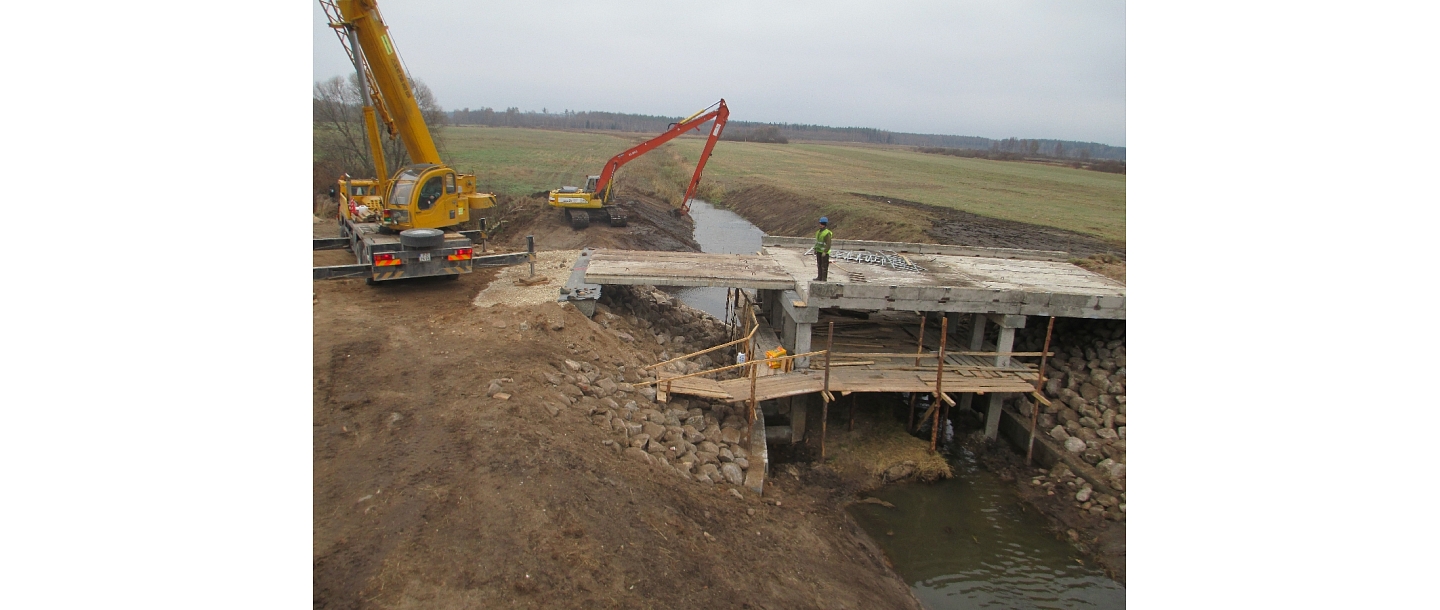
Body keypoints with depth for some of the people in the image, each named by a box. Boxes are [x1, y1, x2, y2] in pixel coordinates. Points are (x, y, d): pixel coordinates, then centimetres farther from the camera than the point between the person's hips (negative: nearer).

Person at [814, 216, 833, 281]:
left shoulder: (827, 233, -15)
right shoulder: (818, 232, 12)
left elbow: (828, 244, -19)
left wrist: (825, 252, -24)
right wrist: (815, 249, 19)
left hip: (824, 252, -9)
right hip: (819, 251, 9)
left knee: (824, 266, -4)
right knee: (819, 265, 14)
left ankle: (824, 279, 1)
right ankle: (819, 277, 22)